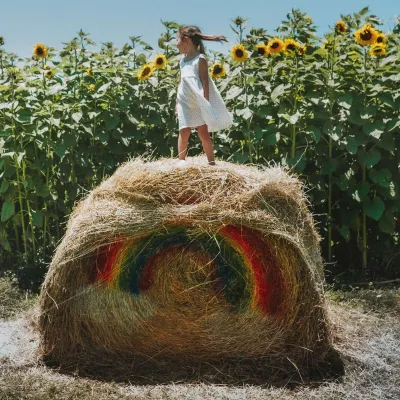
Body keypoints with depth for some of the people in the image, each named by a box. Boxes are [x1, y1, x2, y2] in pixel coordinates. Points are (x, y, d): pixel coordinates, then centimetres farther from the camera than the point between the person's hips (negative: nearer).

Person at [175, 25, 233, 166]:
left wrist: (206, 103, -18)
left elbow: (205, 83, -13)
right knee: (184, 132, 1)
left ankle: (211, 162, 7)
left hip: (199, 105, -5)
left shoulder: (200, 59, -9)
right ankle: (181, 161, 6)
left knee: (203, 133, -1)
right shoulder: (182, 61, 11)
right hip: (185, 104, 5)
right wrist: (177, 103, 14)